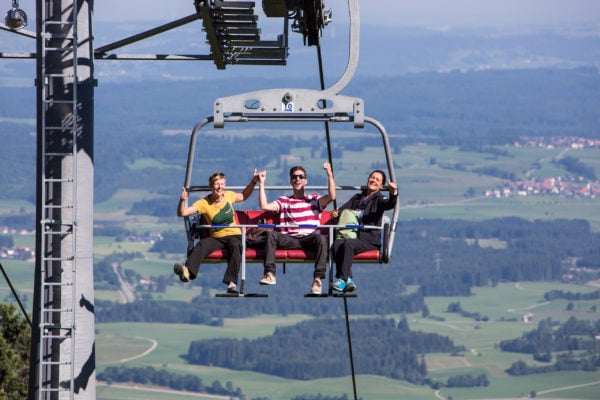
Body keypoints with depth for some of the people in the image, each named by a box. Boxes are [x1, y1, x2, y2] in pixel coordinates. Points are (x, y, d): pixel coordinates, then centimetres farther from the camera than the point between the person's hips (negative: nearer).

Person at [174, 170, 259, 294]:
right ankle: (187, 271, -54)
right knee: (202, 244, -32)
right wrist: (182, 200, -29)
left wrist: (253, 182, 19)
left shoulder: (228, 195, 6)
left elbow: (243, 196, 30)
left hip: (234, 235, 1)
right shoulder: (204, 203, -4)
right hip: (216, 238, -1)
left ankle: (232, 282, -43)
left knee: (235, 245, -36)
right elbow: (182, 213, -11)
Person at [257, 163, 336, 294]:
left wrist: (330, 175, -7)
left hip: (309, 239, -1)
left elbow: (332, 197, 0)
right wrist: (261, 183, 8)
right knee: (271, 234, -27)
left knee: (321, 238, -35)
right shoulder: (284, 201, 23)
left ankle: (318, 278, -37)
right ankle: (270, 274, -35)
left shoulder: (314, 200, 20)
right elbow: (264, 206, 9)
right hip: (290, 240, 1)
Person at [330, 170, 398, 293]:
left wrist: (393, 193, -36)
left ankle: (342, 279, -32)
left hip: (370, 240, -5)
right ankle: (348, 279, -35)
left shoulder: (379, 200, 8)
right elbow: (344, 208, 20)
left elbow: (390, 204, -13)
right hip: (352, 235, 5)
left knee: (348, 243, -33)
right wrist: (336, 212, -5)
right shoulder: (357, 198, 26)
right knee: (337, 244, -27)